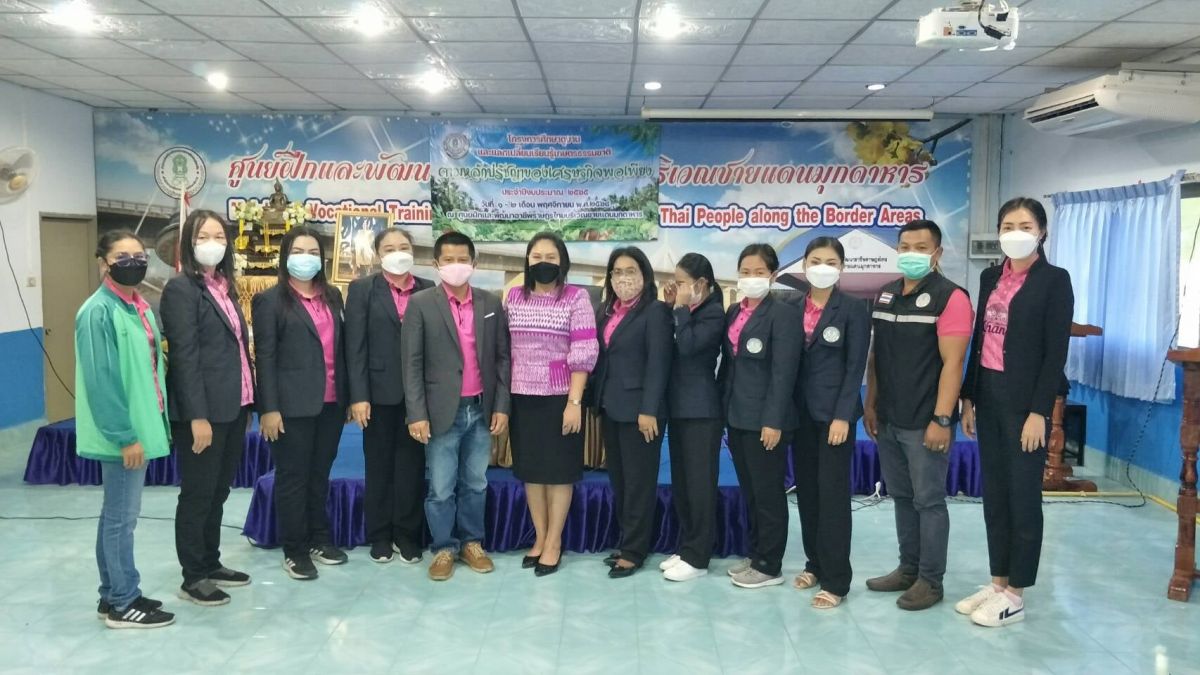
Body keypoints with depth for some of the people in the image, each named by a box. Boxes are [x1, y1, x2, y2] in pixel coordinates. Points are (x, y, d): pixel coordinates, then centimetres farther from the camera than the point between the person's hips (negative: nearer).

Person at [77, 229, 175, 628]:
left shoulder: (141, 308, 11)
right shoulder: (98, 311, -15)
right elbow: (100, 381, -19)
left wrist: (155, 423, 11)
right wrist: (124, 436, -20)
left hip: (140, 426, 9)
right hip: (122, 433, -9)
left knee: (120, 513, 16)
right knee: (122, 516, 1)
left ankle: (115, 595, 27)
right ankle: (122, 604, 13)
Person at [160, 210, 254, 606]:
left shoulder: (224, 286, 14)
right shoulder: (181, 288, -11)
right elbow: (184, 356, -17)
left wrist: (247, 403, 14)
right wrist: (198, 416, -21)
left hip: (232, 406, 8)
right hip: (203, 410, -8)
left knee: (218, 491, 17)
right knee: (198, 493, 3)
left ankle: (211, 564, 29)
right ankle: (193, 577, 15)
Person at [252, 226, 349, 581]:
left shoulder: (332, 296, 12)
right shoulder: (270, 300, -3)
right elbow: (265, 357, -8)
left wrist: (347, 396, 10)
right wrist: (269, 408, -13)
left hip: (330, 403, 5)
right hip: (293, 405, -5)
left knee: (320, 475, 15)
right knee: (293, 478, 5)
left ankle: (319, 539, 28)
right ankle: (295, 550, 15)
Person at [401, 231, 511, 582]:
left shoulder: (491, 303, 6)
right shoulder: (421, 304, -3)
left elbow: (503, 357, 6)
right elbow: (412, 363, -5)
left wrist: (501, 406, 0)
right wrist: (417, 414, -11)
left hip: (481, 410, 3)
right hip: (442, 412, -2)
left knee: (475, 485, 13)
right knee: (441, 489, 5)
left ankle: (471, 543, 29)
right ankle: (443, 548, 22)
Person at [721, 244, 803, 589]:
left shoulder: (783, 313, -10)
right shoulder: (734, 312, 11)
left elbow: (783, 372, -15)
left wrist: (774, 420, -19)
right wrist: (722, 406, 8)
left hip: (764, 418, -7)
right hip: (737, 416, 7)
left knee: (768, 493, 3)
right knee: (749, 492, 16)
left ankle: (769, 566, 14)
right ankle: (755, 555, 28)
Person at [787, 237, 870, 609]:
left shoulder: (854, 308, -5)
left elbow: (855, 366, -8)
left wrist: (842, 415, -15)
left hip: (833, 411, -5)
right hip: (801, 410, 5)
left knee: (833, 493, -3)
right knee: (807, 491, 11)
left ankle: (836, 580, 4)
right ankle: (815, 563, 25)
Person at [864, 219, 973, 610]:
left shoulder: (950, 297, -10)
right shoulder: (885, 296, 11)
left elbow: (952, 363, -15)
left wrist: (941, 419, -19)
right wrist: (870, 405, 11)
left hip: (925, 422, -7)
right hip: (888, 420, 7)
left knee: (929, 500, 3)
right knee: (902, 497, 15)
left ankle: (931, 581, 15)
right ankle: (908, 569, 28)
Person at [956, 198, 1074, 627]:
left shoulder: (1054, 280, -7)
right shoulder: (991, 277, 10)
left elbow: (1056, 352, -12)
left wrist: (1039, 411, -16)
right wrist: (969, 397, 10)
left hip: (1024, 399, -6)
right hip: (989, 395, 6)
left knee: (1023, 496, 3)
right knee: (994, 493, 12)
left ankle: (1015, 594, 14)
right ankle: (998, 583, 23)